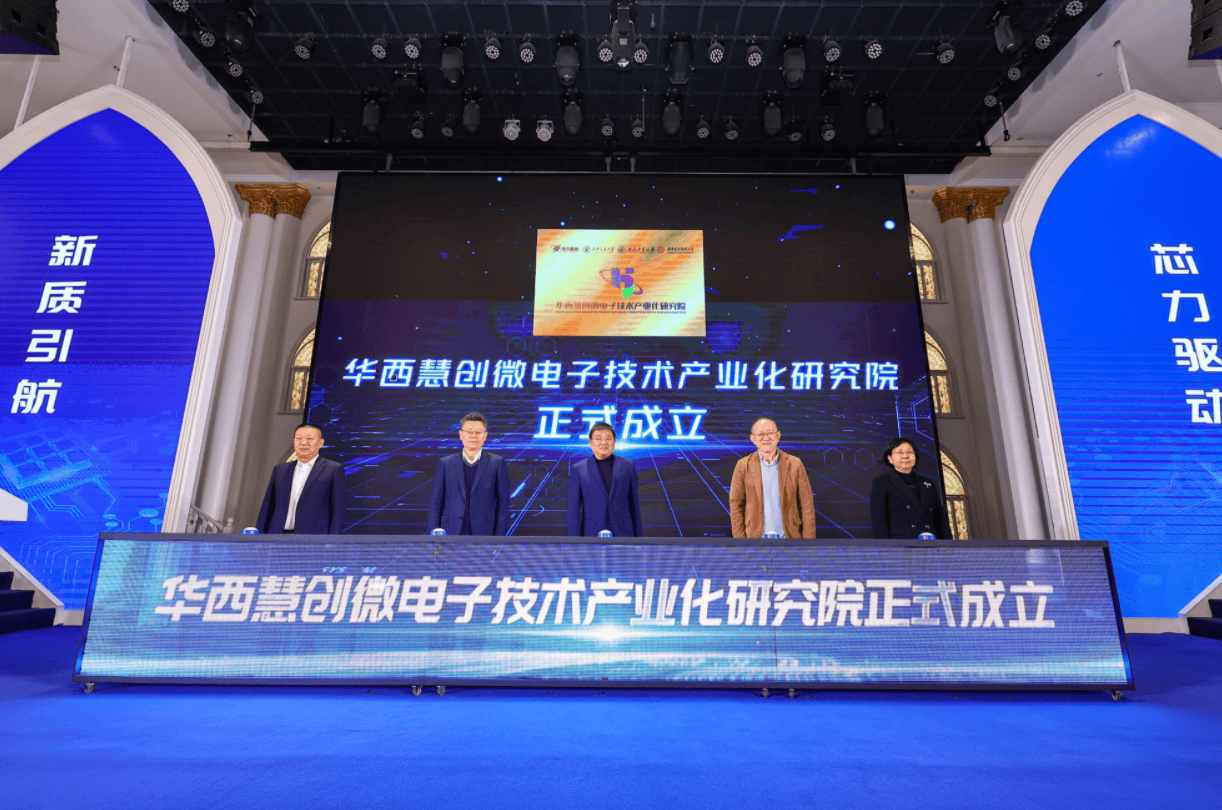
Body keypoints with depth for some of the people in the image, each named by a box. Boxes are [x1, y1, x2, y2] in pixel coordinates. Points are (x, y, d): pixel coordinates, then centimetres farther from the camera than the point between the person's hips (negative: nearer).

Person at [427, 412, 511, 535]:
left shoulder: (498, 464, 4)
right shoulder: (445, 464, 9)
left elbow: (503, 503, 3)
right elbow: (435, 503, 9)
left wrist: (498, 536, -5)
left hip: (484, 534, -1)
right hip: (451, 533, 1)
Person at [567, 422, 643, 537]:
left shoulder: (627, 466, 6)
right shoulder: (578, 469, 2)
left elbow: (634, 504, 8)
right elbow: (573, 509, 1)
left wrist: (638, 536, 7)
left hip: (623, 535, 1)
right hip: (591, 535, -1)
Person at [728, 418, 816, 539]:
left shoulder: (795, 464, 1)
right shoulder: (743, 466, 1)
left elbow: (807, 505, 4)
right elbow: (735, 505, 3)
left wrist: (809, 539, 0)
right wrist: (739, 540, -1)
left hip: (788, 535, 0)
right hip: (755, 537, 0)